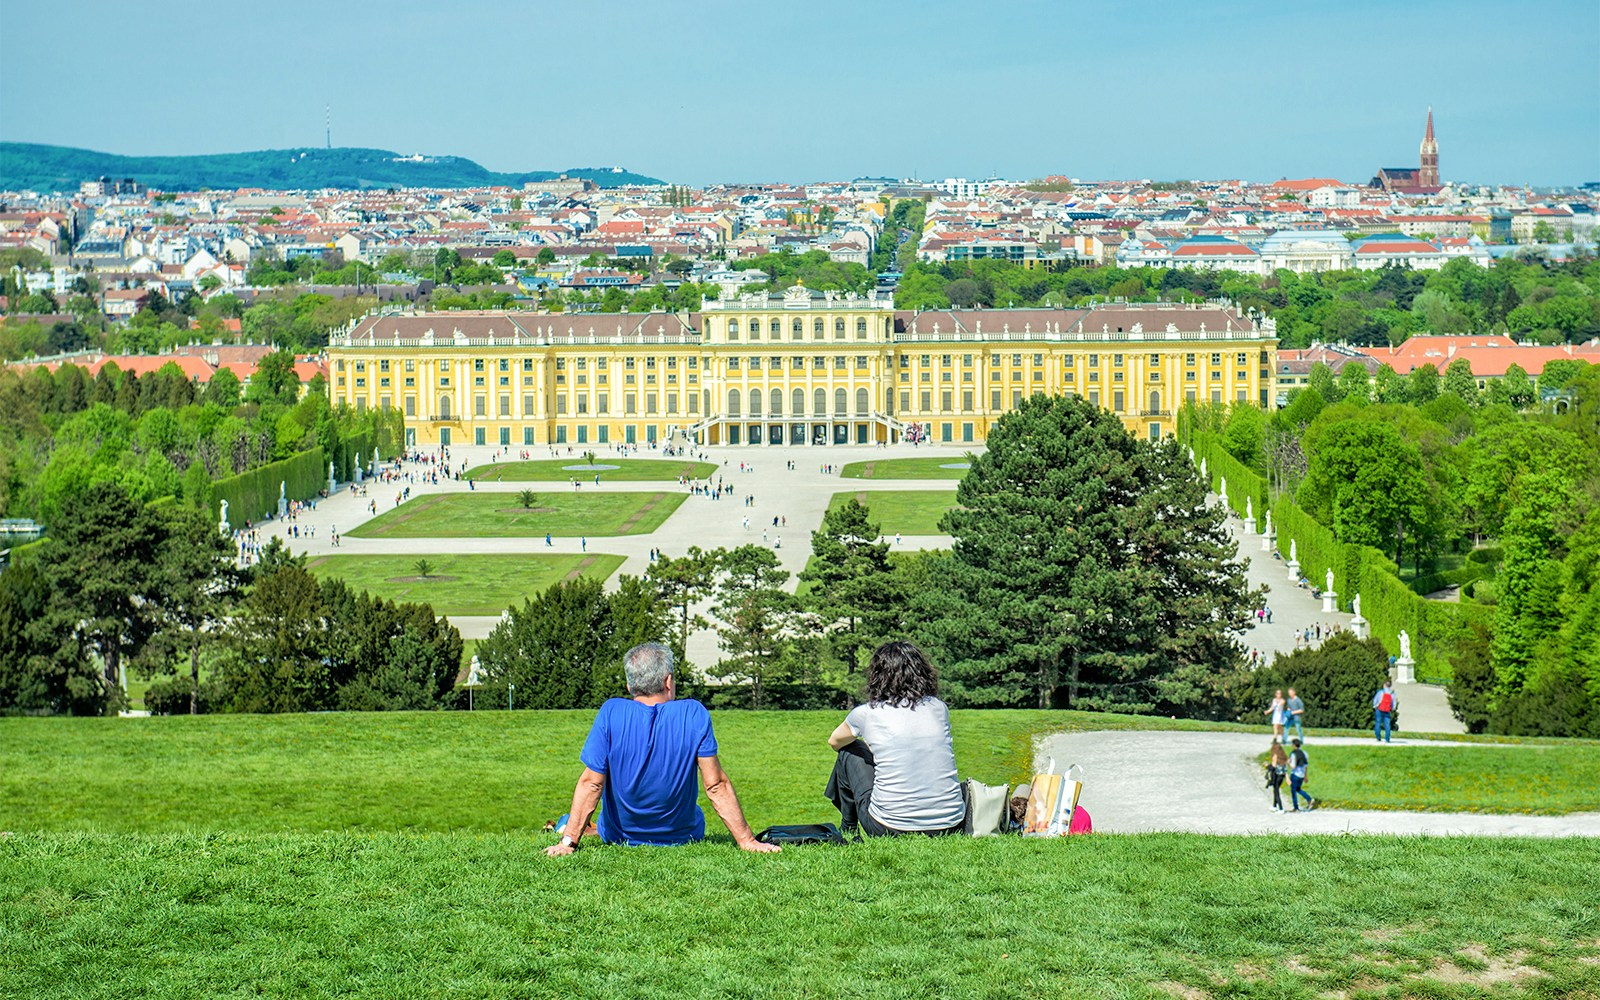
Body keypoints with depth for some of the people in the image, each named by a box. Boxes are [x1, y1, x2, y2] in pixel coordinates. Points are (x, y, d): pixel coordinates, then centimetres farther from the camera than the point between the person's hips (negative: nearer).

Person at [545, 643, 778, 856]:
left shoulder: (611, 713, -19)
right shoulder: (694, 715, -18)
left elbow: (591, 783, -20)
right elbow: (716, 786, -18)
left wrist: (568, 841, -17)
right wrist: (746, 841, -14)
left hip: (618, 837, 0)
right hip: (682, 836, 0)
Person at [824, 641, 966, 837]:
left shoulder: (866, 713, -1)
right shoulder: (939, 708, 5)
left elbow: (835, 742, 22)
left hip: (889, 828, -3)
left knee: (849, 754, 22)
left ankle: (847, 830, 36)